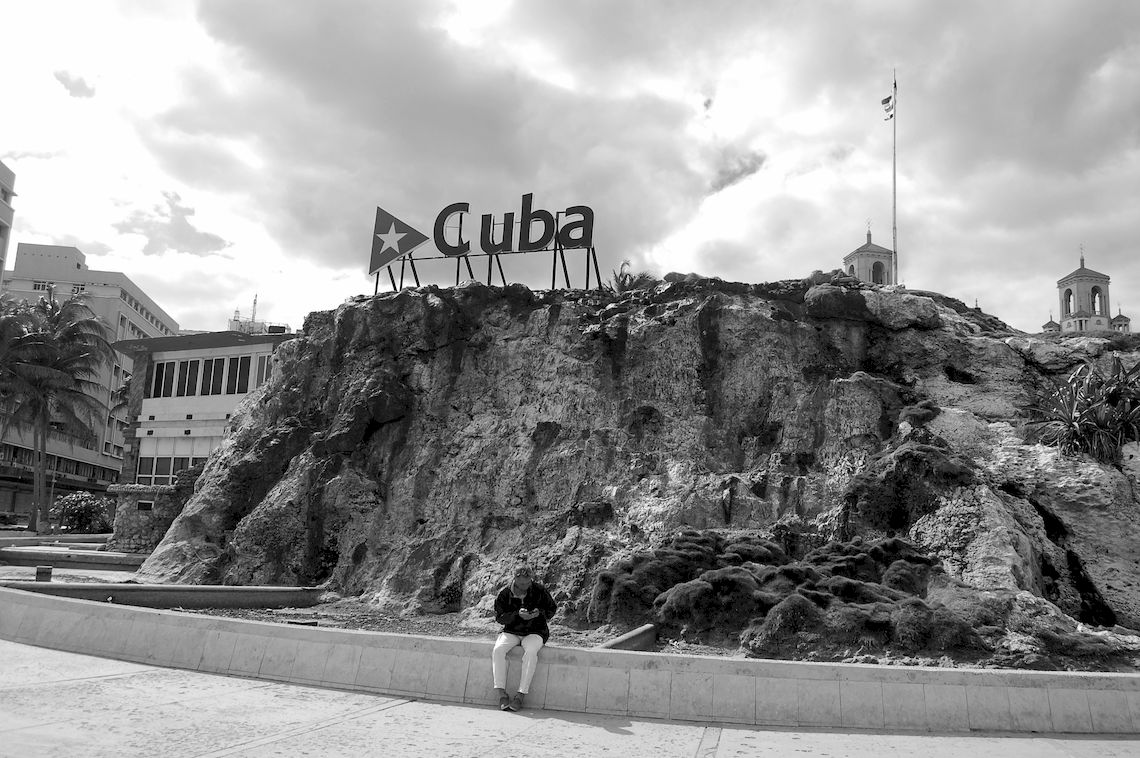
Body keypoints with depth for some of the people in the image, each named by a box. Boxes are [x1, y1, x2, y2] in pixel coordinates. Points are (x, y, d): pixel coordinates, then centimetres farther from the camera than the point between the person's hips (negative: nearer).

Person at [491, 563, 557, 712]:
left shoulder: (540, 591, -5)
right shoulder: (504, 594, -5)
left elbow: (552, 609, 6)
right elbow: (499, 617, -7)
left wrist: (539, 613, -16)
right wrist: (517, 614, -24)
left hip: (535, 632, -1)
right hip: (511, 631, 1)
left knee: (530, 652, -35)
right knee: (498, 650, -29)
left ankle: (520, 695, -30)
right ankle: (502, 694, -24)